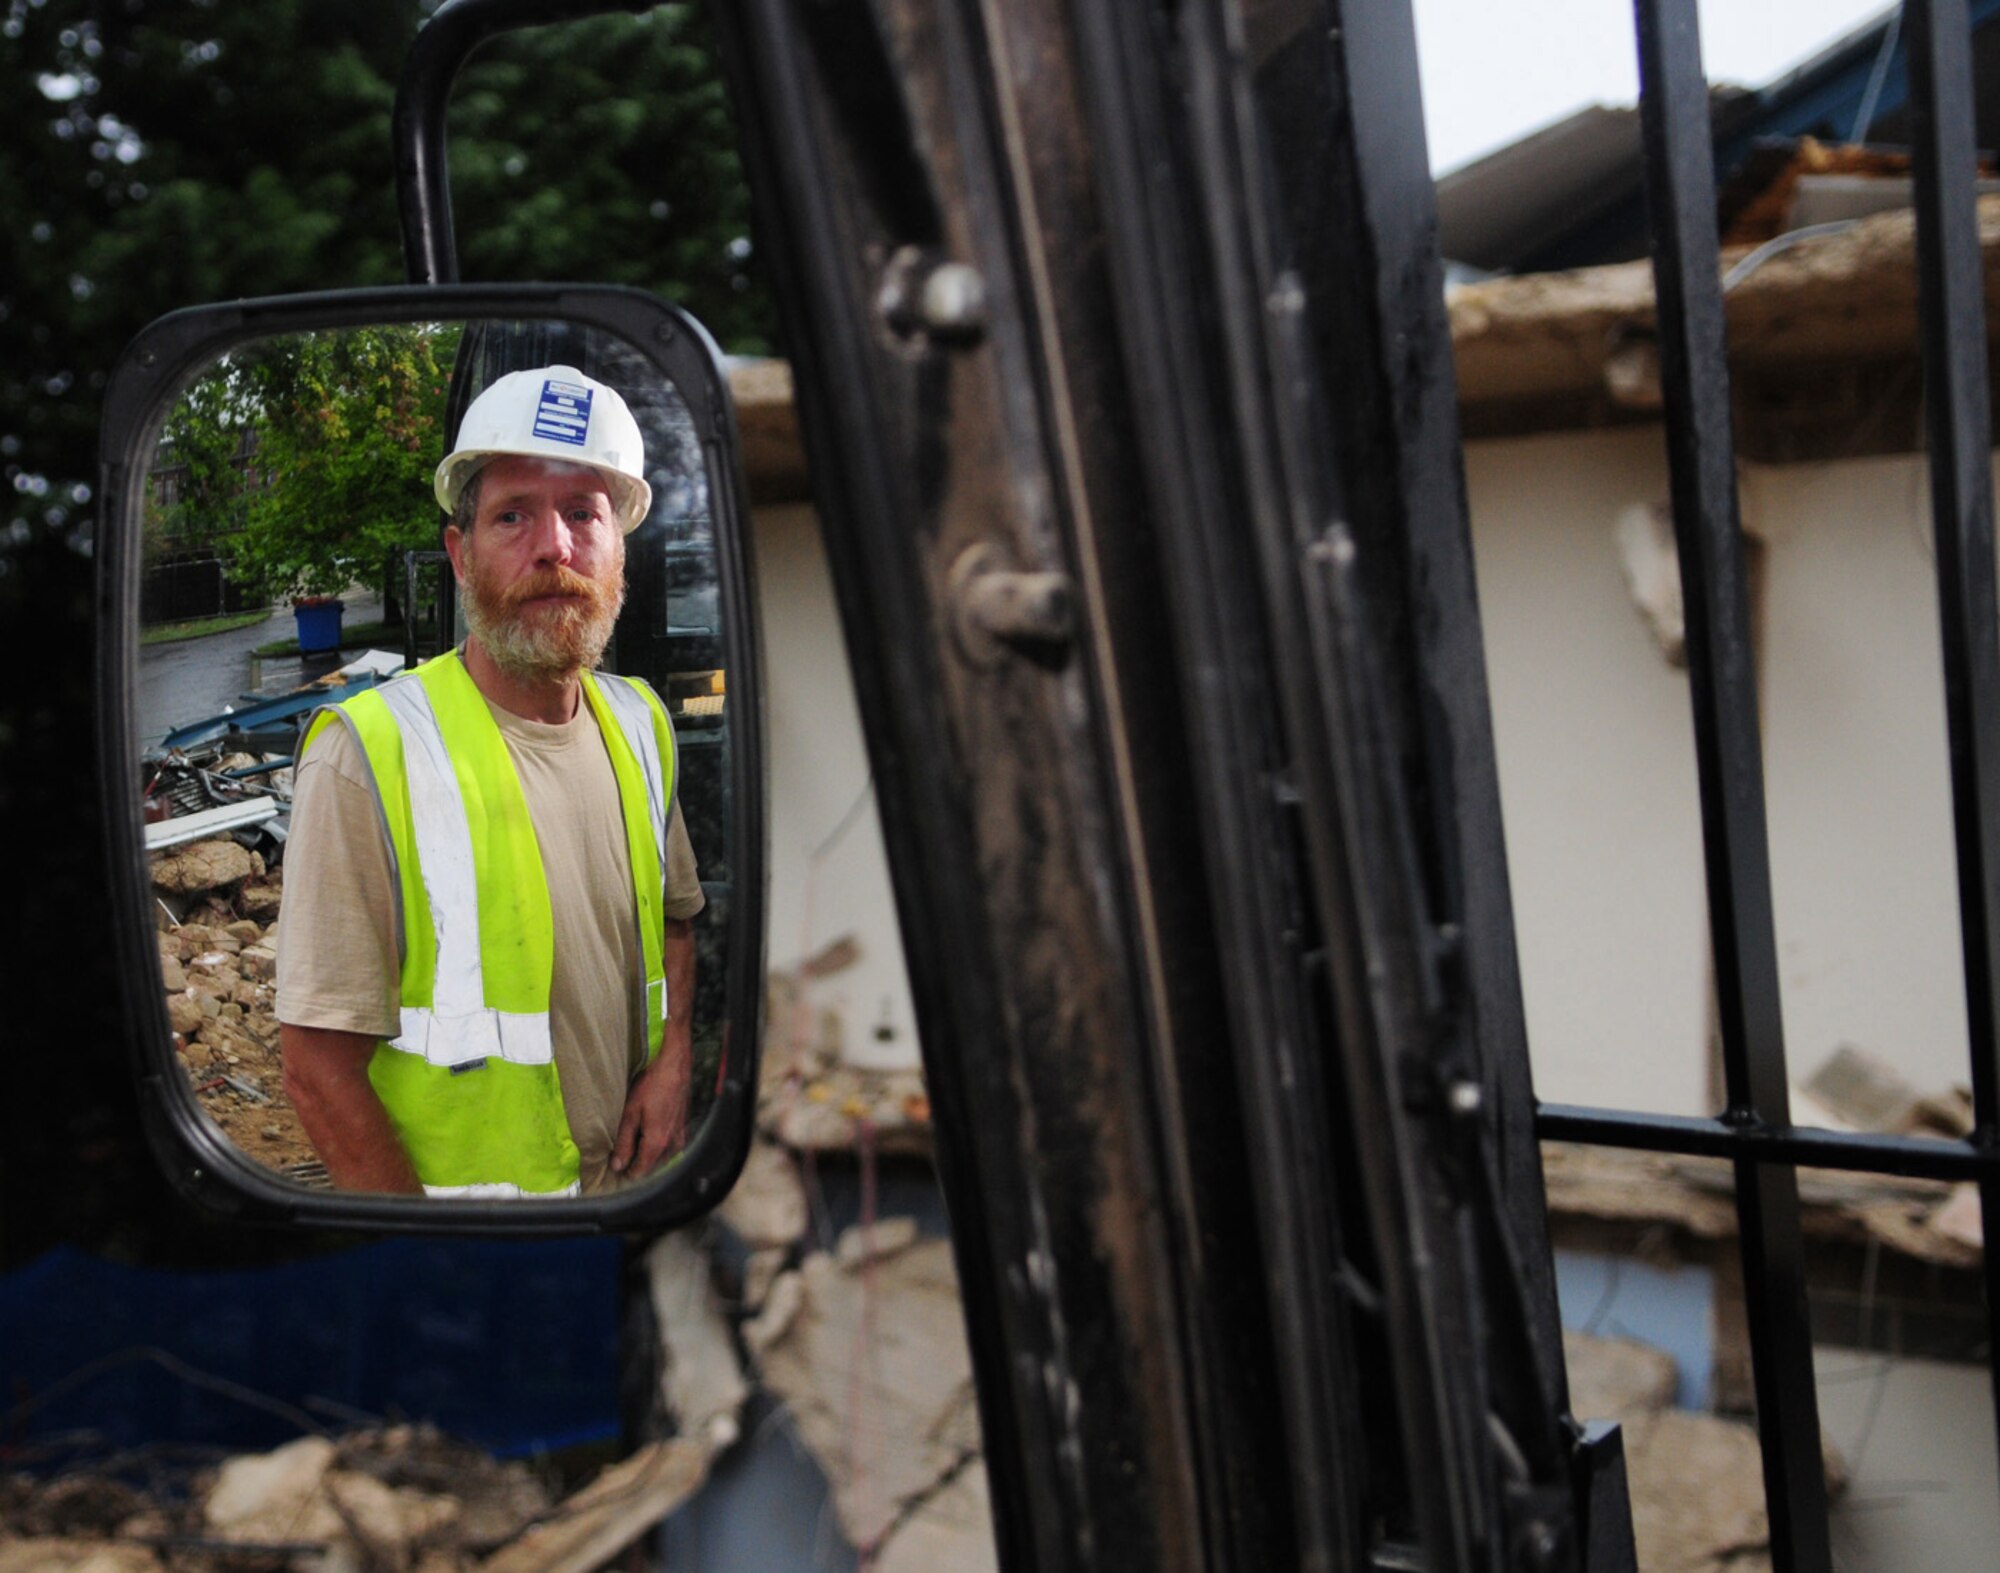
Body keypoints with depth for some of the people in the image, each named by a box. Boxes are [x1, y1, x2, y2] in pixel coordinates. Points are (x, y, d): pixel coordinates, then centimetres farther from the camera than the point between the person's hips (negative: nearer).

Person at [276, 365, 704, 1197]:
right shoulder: (366, 758, -20)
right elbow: (320, 1069, -20)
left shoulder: (640, 724, 1)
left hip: (628, 1179, 6)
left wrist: (672, 1060, -2)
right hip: (457, 1187, -6)